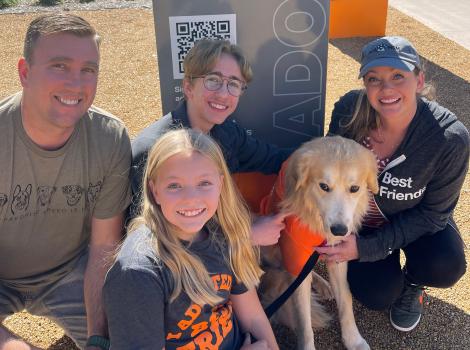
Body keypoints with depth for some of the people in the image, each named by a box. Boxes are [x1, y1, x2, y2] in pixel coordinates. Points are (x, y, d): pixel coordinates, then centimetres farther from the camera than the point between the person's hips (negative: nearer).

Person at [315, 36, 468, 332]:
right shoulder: (349, 111, -25)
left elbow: (433, 212, -20)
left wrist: (367, 248, -28)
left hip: (414, 219, 0)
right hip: (358, 218, 1)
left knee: (444, 268, -29)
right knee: (378, 296, -16)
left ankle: (412, 282, 8)